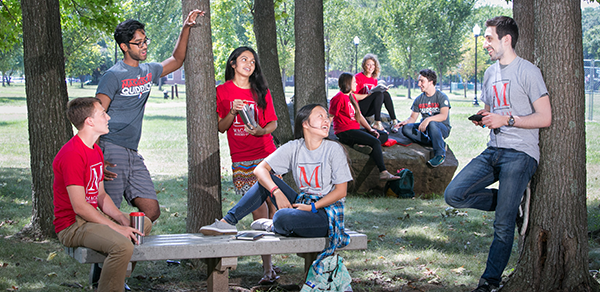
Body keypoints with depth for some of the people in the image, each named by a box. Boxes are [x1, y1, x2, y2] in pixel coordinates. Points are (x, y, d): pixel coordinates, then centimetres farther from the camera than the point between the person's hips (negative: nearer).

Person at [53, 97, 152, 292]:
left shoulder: (96, 151, 13)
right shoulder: (71, 155, -21)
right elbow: (79, 206, -23)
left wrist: (121, 217, -2)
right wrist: (116, 227, -21)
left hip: (93, 216, 11)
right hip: (72, 225, -11)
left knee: (144, 224, 22)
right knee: (123, 245, -32)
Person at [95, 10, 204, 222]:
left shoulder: (148, 72, 15)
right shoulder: (114, 76, -7)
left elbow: (176, 61, 32)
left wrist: (186, 28, 21)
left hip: (133, 153, 7)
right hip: (112, 150, -7)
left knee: (152, 212, 1)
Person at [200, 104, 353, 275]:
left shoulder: (334, 150, -10)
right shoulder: (293, 148, 0)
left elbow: (341, 190, -9)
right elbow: (260, 169, -5)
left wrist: (312, 207, -18)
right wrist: (277, 192, -22)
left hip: (327, 214, -5)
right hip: (303, 203, 5)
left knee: (282, 217, -31)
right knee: (266, 180, -6)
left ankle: (273, 227, 8)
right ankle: (228, 222, -7)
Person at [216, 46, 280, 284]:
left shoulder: (261, 91, 10)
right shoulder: (222, 91, 6)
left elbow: (273, 122, 11)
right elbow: (220, 127, 5)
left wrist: (262, 130, -10)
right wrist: (232, 113, -14)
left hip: (266, 155, 2)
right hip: (241, 160, -2)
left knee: (272, 206, -4)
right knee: (258, 211, -8)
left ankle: (268, 263, 9)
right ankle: (268, 268, -7)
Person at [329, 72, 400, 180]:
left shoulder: (351, 96, 19)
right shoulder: (340, 97, -11)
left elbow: (359, 115, 19)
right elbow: (330, 116, -11)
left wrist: (370, 129, 8)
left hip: (356, 130, 10)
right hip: (346, 133, -10)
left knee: (384, 135, 6)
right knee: (375, 142, -23)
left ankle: (361, 145, -20)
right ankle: (383, 173, -29)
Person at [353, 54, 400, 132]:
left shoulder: (374, 79, 15)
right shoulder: (358, 77, -7)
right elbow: (353, 96, -14)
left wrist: (383, 90, -2)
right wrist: (367, 95, -23)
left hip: (369, 111, 7)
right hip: (359, 108, -7)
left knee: (385, 94, -15)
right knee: (379, 93, -26)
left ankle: (394, 121, -22)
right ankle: (377, 123, -36)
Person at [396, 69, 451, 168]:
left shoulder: (442, 97, -7)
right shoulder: (419, 99, 9)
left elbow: (444, 116, -22)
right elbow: (413, 117, 9)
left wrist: (428, 120, -38)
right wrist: (405, 121, -15)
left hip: (442, 129, -5)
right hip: (424, 128, 5)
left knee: (432, 124, -40)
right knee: (406, 128, -22)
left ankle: (440, 154, -34)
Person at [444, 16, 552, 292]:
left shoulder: (527, 72, -7)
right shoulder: (490, 73, 17)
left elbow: (545, 117, -10)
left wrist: (506, 120, -16)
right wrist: (482, 118, 5)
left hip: (520, 155, -8)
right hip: (493, 151, 8)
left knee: (503, 225, -7)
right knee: (454, 194, -9)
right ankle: (512, 202, 9)